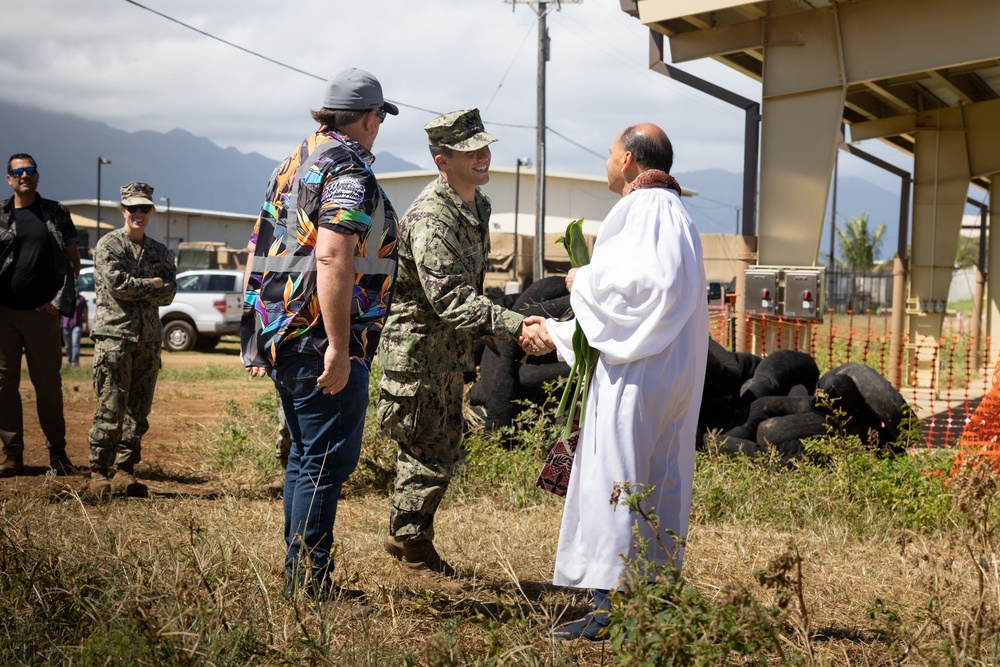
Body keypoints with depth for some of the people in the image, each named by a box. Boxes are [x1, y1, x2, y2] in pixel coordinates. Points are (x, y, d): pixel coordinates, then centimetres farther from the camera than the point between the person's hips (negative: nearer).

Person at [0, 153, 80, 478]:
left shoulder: (56, 213, 7)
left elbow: (73, 259, 7)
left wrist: (60, 301, 0)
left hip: (42, 313, -1)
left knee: (48, 383, 2)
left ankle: (57, 451, 12)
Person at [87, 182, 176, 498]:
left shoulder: (161, 252, 16)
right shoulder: (108, 245, 3)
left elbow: (168, 293, 3)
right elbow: (117, 284, -11)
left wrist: (134, 289, -8)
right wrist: (151, 285, -2)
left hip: (149, 338, 5)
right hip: (114, 333, -5)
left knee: (139, 409, 5)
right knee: (110, 407, -8)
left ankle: (125, 471, 12)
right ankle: (99, 472, -2)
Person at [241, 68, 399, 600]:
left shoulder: (295, 162, 17)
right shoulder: (349, 170, -12)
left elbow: (262, 249, 21)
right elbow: (332, 258, -25)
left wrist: (261, 341, 25)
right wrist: (338, 348, -25)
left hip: (279, 333, 10)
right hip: (323, 341, -10)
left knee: (304, 456, 17)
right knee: (327, 461, -4)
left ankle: (298, 576, 23)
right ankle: (308, 584, 0)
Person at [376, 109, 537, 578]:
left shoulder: (479, 205, 6)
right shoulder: (430, 218, -24)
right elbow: (449, 297, -33)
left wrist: (476, 346, 20)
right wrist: (513, 325, -39)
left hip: (450, 349, 9)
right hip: (416, 348, -9)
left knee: (443, 447, 16)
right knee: (429, 451, -3)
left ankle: (406, 536, 28)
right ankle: (410, 539, 14)